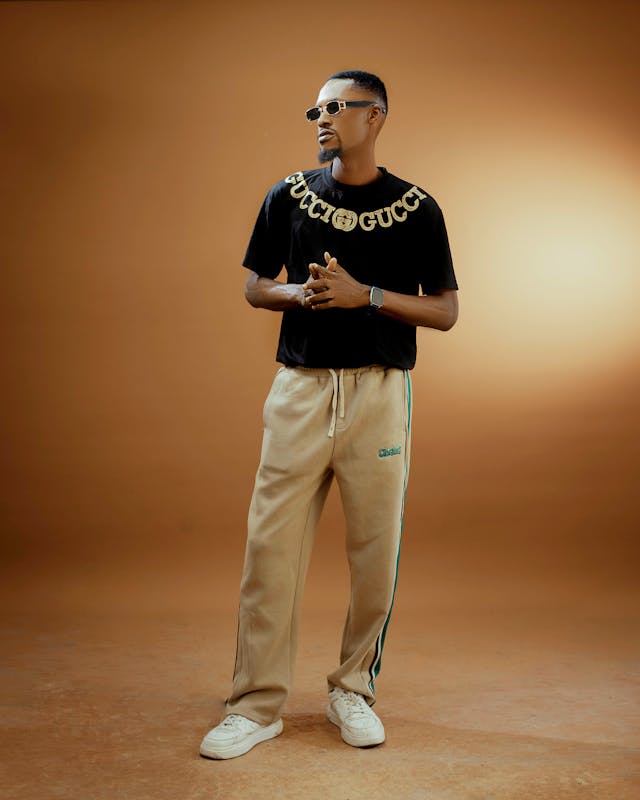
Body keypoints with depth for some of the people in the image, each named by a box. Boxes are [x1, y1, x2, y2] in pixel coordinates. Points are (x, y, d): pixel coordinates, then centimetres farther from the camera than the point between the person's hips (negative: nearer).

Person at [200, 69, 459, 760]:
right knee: (270, 546, -2)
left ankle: (352, 690, 23)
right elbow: (255, 286, 14)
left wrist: (363, 294, -12)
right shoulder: (289, 196, 9)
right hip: (300, 388, 1)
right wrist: (302, 292, -7)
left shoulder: (416, 207, 4)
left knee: (376, 552, 4)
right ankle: (257, 704, 10)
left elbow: (445, 311, 3)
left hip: (379, 393, -1)